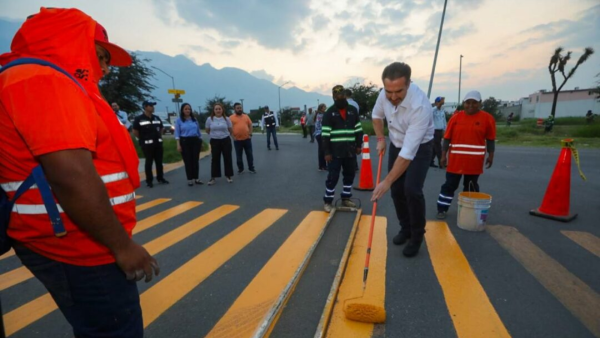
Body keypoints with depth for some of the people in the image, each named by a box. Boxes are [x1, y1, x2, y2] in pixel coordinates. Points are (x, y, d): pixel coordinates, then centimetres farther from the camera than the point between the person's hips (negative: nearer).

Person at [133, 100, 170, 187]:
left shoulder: (157, 118, 11)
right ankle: (149, 180, 9)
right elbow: (135, 132, -5)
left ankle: (160, 178, 20)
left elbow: (161, 129, 22)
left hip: (158, 143, 5)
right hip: (147, 144, -5)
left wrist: (159, 137, 12)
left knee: (159, 162, 9)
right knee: (149, 162, 0)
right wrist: (144, 139, -1)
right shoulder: (139, 119, -6)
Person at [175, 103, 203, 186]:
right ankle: (190, 179, 10)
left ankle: (196, 178, 15)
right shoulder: (179, 120, 1)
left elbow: (198, 131, 15)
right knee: (187, 161, 1)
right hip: (185, 142, -3)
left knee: (195, 160, 5)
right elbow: (177, 133, -3)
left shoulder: (194, 119, 10)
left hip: (195, 141, 3)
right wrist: (178, 145, -11)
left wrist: (201, 142, 13)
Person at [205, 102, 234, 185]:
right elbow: (207, 131, 9)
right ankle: (213, 177, 11)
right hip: (214, 141, 0)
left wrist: (224, 135, 10)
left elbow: (230, 130, 8)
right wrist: (214, 134, 11)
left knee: (227, 158, 5)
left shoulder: (226, 119, -3)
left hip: (226, 140, 0)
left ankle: (228, 176, 17)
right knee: (214, 159, 4)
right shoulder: (209, 119, -3)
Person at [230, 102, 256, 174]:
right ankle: (240, 169, 21)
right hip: (237, 140, -2)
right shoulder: (231, 118, 0)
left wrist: (250, 134, 1)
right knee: (239, 155, 8)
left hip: (247, 139, 2)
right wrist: (233, 136, -8)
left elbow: (250, 125, 11)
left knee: (249, 154, 6)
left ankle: (251, 168, 16)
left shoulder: (246, 116, 8)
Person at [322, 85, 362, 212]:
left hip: (349, 150, 4)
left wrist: (359, 145, 7)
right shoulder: (329, 112, -3)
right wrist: (326, 152, -12)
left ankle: (346, 198, 26)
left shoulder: (352, 110, 9)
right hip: (335, 151, -4)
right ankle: (328, 201, 9)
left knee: (349, 175, 11)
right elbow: (325, 134, -7)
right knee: (333, 176, -3)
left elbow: (358, 129, 14)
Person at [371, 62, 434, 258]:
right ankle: (405, 228, 27)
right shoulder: (384, 94, -18)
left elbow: (409, 152, -38)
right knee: (397, 190, 5)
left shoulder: (420, 106, -37)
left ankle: (417, 236, 6)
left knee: (412, 190, -18)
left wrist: (387, 181, -37)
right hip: (396, 144, 5)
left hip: (419, 147, -5)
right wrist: (380, 139, -2)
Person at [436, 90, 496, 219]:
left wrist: (490, 155, 2)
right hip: (455, 159, 0)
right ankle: (442, 209, 13)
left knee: (471, 187, 14)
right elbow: (447, 138, 1)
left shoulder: (487, 118, -1)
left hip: (475, 161, 0)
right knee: (450, 185, 5)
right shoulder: (456, 117, 0)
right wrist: (444, 155, -1)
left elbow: (490, 139, 4)